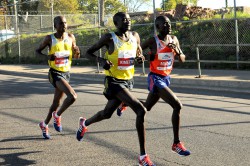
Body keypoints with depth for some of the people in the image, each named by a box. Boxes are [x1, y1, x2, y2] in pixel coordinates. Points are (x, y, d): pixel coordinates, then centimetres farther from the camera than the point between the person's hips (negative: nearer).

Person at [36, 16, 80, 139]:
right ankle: (57, 116, 0)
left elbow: (76, 56, 12)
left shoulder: (71, 37, 2)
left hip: (66, 73, 5)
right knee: (72, 96, -24)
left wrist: (77, 52, -12)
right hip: (55, 73, -5)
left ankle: (44, 124, 36)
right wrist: (47, 56, -18)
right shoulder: (50, 39, -9)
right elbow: (37, 51, 2)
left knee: (56, 102, 14)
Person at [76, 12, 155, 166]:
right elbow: (88, 52, -4)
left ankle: (84, 124, 57)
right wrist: (101, 60, -24)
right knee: (141, 110, -23)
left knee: (107, 114, 24)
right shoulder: (109, 38, -12)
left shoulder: (135, 36, 3)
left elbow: (139, 53, 18)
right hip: (114, 81, -7)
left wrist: (140, 58, -6)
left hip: (128, 81, 7)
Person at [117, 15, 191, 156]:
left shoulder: (174, 39, 3)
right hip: (155, 78, -7)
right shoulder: (153, 41, -14)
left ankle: (125, 103, 54)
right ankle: (176, 144, -15)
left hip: (166, 78, 8)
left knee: (147, 107, 24)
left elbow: (183, 60, 8)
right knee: (177, 105, -23)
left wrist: (177, 51, -11)